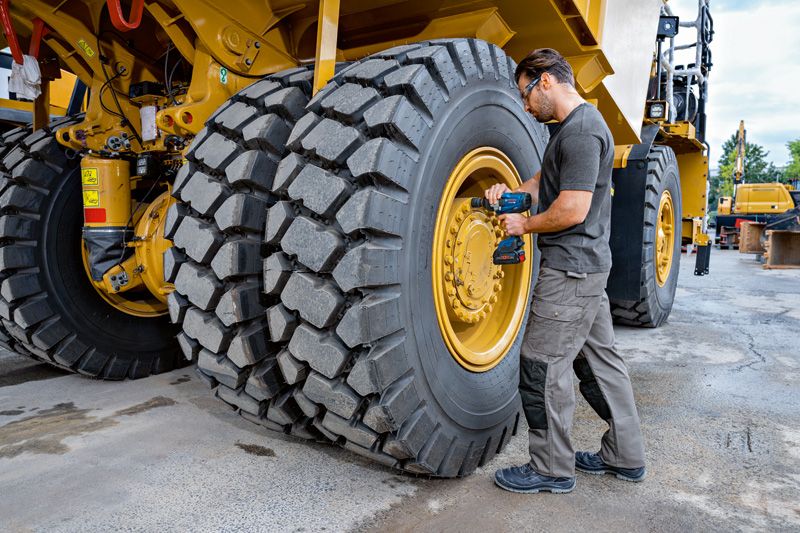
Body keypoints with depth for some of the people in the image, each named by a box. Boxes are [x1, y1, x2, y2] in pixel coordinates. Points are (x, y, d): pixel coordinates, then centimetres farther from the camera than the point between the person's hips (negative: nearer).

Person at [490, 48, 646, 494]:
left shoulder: (581, 130, -17)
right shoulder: (573, 126, 15)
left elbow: (572, 210, -23)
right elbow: (549, 179, 23)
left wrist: (525, 225, -9)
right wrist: (512, 192, 6)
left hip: (571, 268, -11)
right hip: (588, 266, 11)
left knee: (542, 367, -2)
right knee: (598, 358, 16)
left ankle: (552, 469, 13)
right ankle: (625, 456, 30)